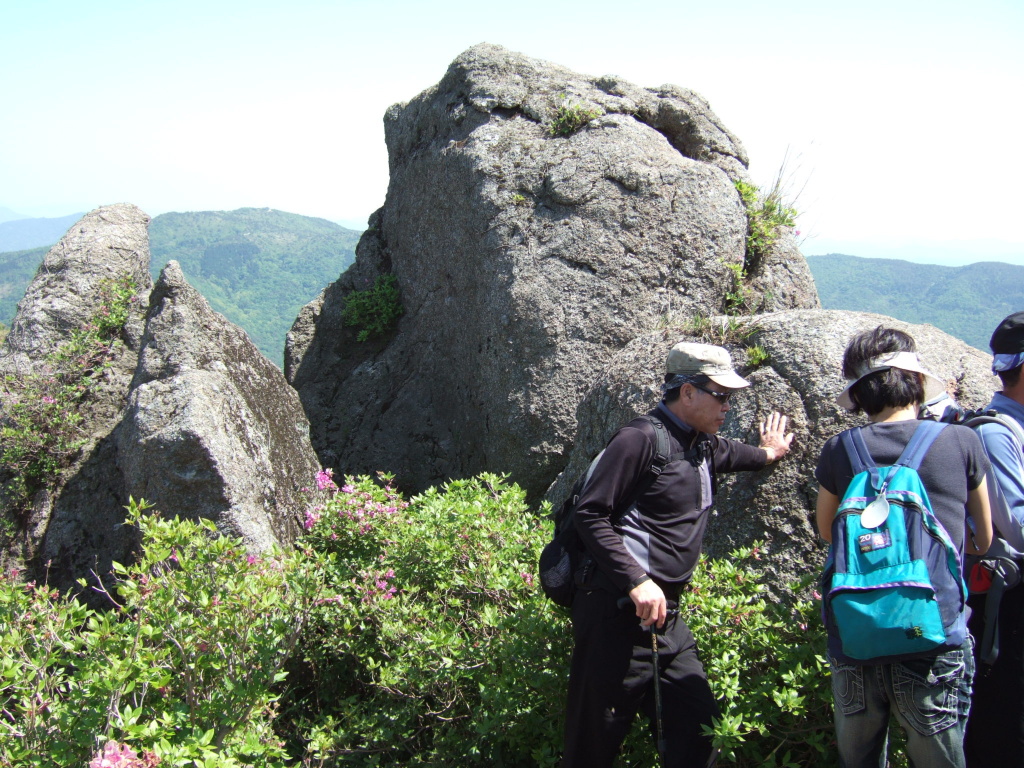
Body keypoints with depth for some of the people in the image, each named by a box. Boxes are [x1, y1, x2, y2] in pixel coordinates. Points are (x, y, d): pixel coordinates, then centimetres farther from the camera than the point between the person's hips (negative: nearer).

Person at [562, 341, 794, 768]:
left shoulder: (703, 446, 18)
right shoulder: (642, 438, -11)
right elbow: (590, 515, -16)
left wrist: (767, 454, 57)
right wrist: (637, 581, -22)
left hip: (665, 616, 9)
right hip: (619, 612, -8)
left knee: (698, 732, 3)